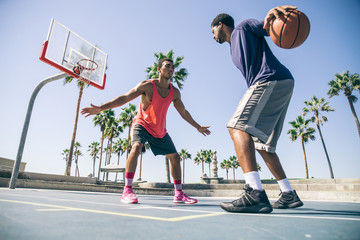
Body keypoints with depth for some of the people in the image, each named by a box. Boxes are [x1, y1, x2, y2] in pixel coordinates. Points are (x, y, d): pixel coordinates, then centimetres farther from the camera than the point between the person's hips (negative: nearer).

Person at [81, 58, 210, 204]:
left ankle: (179, 194, 14)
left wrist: (198, 127, 16)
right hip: (142, 125, -5)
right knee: (136, 147, -33)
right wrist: (100, 108, -26)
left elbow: (183, 112, 11)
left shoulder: (174, 92, -1)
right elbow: (125, 98, -18)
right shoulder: (147, 85, -15)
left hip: (160, 130, 5)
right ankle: (127, 191, -24)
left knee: (175, 156, 3)